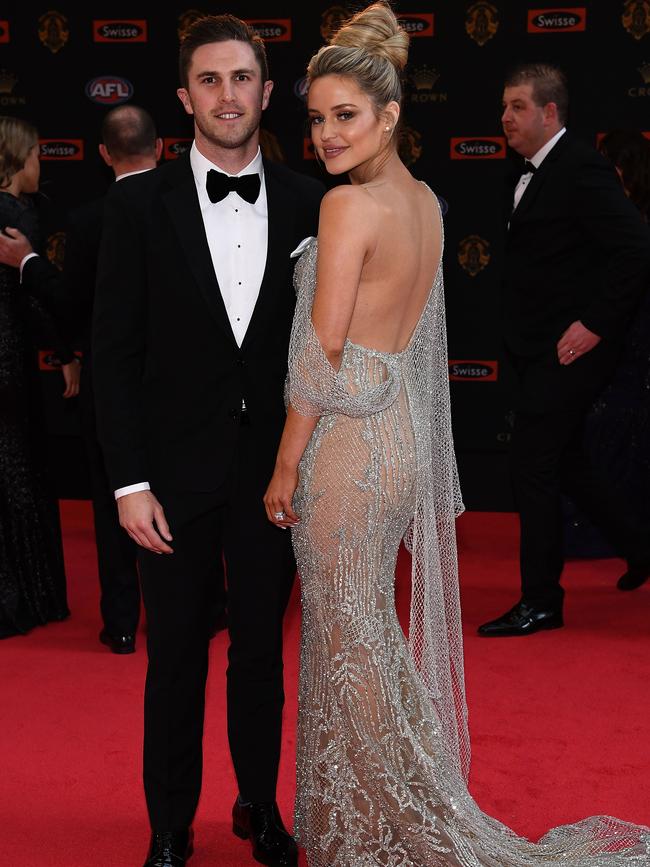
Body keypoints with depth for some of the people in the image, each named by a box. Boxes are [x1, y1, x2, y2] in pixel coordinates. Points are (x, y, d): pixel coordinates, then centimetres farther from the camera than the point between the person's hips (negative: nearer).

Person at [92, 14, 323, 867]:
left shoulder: (306, 203, 1)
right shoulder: (139, 204, -5)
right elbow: (115, 352, -5)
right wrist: (130, 482, -10)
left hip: (275, 469, 2)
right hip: (177, 475, -1)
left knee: (262, 650, 16)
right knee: (175, 661, 10)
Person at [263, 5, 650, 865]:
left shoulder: (349, 205, -17)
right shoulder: (425, 200, 9)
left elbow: (323, 353, -17)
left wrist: (285, 468, -9)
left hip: (349, 441, -9)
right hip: (403, 432, 9)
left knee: (348, 638, 4)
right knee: (374, 624, 19)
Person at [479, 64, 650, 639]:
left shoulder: (582, 169, -15)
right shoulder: (530, 175, 13)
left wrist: (596, 324, -22)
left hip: (569, 349, -10)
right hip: (539, 350, 10)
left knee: (532, 463, -6)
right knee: (560, 461, 16)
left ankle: (540, 601, 6)